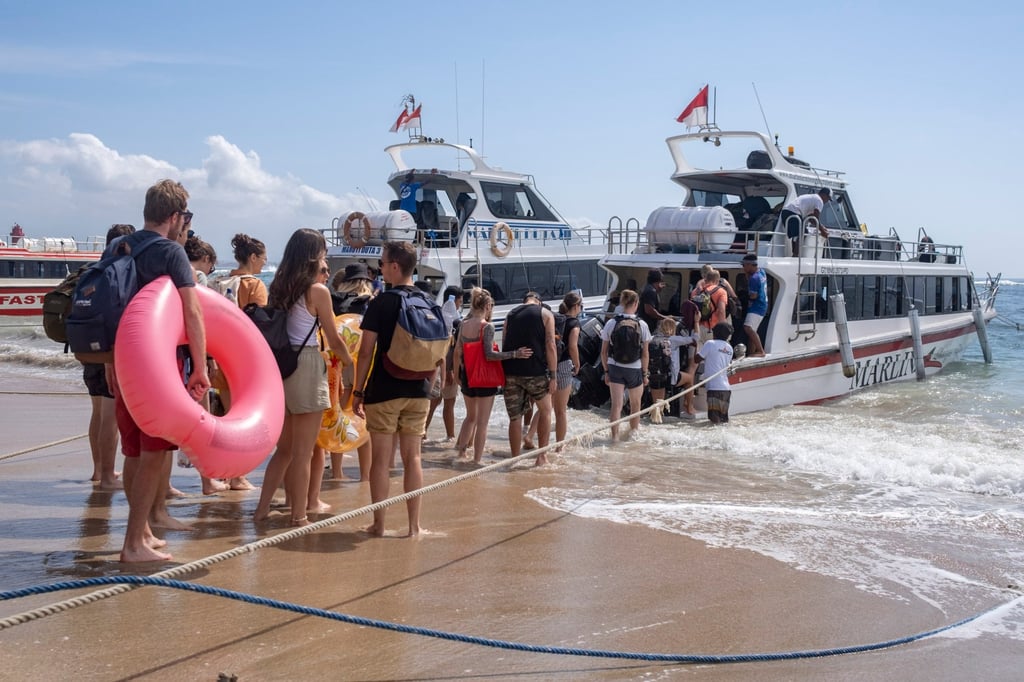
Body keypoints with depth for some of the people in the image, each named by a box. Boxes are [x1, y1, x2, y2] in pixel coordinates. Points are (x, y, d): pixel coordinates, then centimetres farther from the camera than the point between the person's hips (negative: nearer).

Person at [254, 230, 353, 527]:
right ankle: (298, 516, 9)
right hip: (306, 368, -6)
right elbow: (334, 340, -5)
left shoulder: (279, 287, 8)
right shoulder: (317, 291, -9)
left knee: (284, 448, 19)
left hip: (279, 366, 6)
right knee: (303, 452, 3)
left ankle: (262, 509, 19)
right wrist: (352, 363, 11)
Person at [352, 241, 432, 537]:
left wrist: (358, 391, -4)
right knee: (412, 457, 9)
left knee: (381, 458, 3)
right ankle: (414, 525, 11)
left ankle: (378, 524, 8)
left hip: (384, 391, -4)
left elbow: (366, 352, -10)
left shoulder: (381, 303, -9)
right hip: (418, 391, 4)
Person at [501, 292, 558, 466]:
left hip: (511, 372, 3)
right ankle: (542, 455, 13)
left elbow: (504, 344, 14)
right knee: (545, 410, 16)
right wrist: (553, 376, -4)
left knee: (515, 417, 8)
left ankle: (515, 458, 10)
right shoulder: (545, 314, 3)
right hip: (535, 372, -3)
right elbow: (550, 346, -5)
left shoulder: (510, 314, 15)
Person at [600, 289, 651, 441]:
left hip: (615, 368, 0)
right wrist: (645, 373, 5)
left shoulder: (611, 324, -7)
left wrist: (606, 371, 8)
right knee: (635, 404, 20)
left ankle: (615, 436, -4)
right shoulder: (642, 325, -10)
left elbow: (604, 352, -2)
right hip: (635, 370, 0)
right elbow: (645, 354, -6)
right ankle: (633, 432, 34)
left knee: (616, 405, 3)